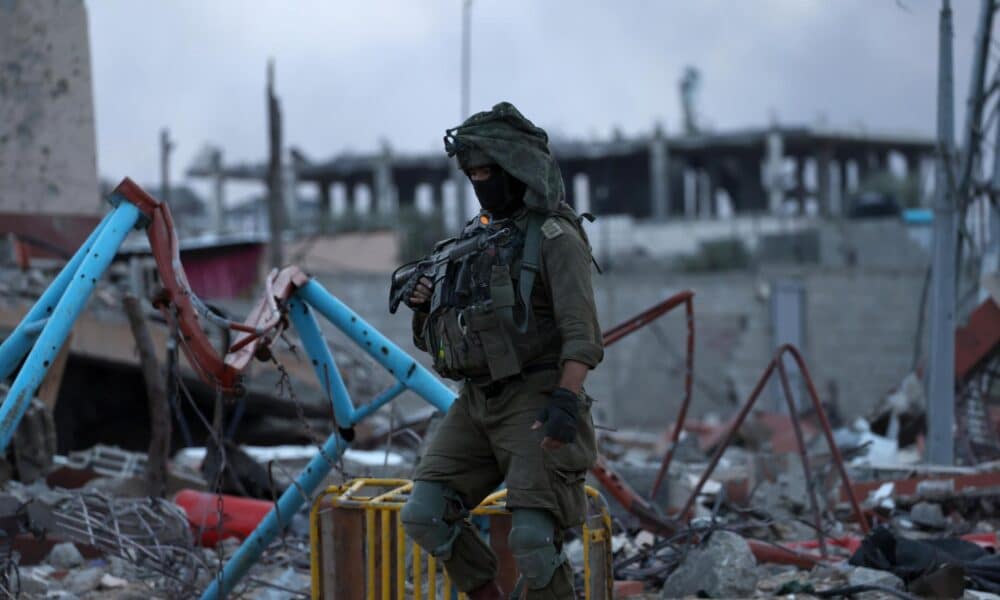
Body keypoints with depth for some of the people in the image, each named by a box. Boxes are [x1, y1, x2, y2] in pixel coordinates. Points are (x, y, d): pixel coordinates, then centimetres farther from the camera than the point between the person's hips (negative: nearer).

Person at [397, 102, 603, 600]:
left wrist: (566, 399, -30)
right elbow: (437, 334, 21)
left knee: (532, 538, -17)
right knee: (424, 515, -4)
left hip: (534, 402, -7)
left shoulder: (553, 236, -6)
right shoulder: (474, 238, 16)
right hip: (477, 403, 7)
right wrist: (423, 305, -1)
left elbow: (581, 332, -17)